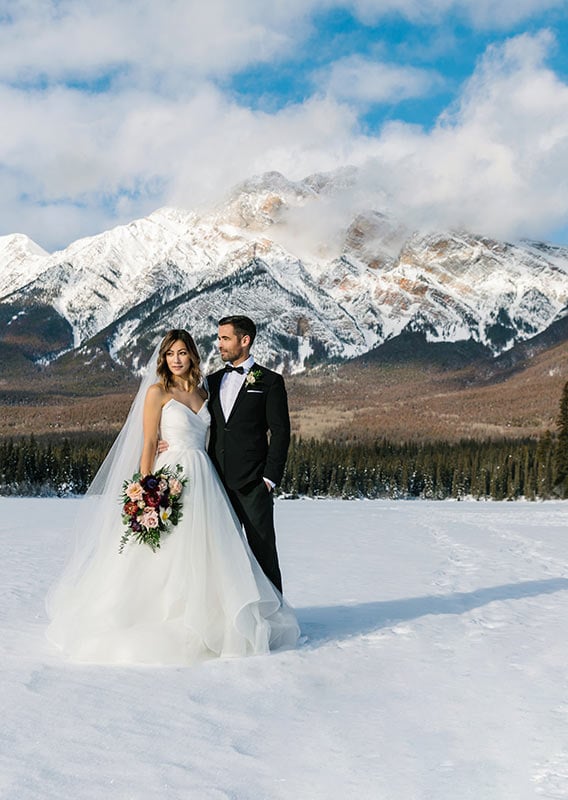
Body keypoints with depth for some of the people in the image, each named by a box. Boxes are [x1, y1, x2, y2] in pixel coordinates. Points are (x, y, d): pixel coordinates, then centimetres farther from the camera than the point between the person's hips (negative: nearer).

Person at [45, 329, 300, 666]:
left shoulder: (203, 392, 13)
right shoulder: (157, 392, -3)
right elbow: (148, 444, -7)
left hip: (203, 478, 6)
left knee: (205, 550, 6)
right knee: (167, 553, -5)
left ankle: (204, 620, 15)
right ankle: (160, 623, 5)